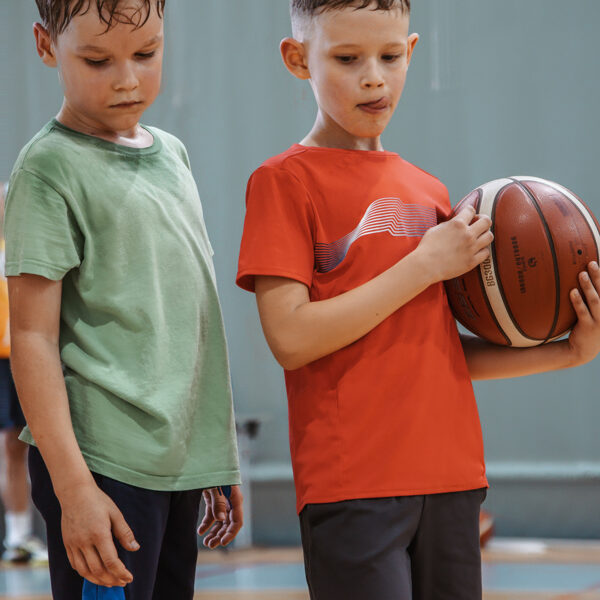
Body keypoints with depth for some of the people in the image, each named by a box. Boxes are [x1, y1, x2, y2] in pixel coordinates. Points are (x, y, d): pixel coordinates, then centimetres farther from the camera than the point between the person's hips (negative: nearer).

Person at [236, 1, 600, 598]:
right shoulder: (284, 180, -2)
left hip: (452, 479, 6)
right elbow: (292, 339, -13)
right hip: (352, 485, -6)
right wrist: (426, 265, -10)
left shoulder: (429, 193, 16)